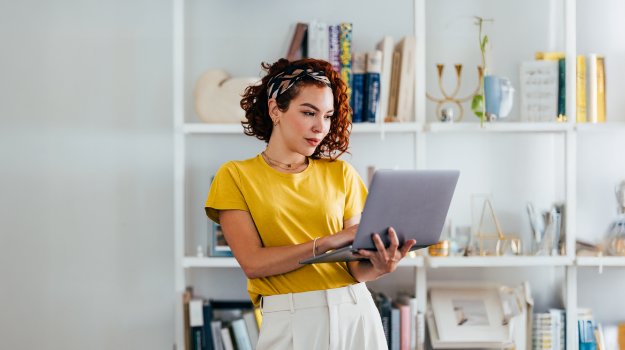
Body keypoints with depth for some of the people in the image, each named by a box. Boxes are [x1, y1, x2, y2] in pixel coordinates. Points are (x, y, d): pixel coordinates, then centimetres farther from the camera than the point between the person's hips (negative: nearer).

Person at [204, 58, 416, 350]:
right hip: (288, 323, -2)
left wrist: (379, 266, -20)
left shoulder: (340, 173, 8)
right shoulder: (235, 176, 1)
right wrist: (327, 243, -18)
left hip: (355, 314, 3)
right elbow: (252, 262, -11)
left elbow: (356, 268, 3)